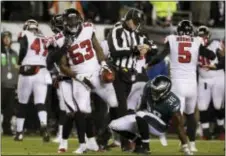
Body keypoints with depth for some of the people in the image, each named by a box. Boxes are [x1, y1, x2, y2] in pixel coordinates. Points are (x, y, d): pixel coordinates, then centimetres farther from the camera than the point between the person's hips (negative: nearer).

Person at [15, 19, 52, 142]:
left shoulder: (25, 35, 4)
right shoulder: (44, 40, 17)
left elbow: (23, 49, -10)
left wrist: (20, 62, 4)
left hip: (27, 71, -3)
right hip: (42, 72, 3)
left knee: (22, 103, 11)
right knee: (40, 103, 0)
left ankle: (19, 132, 16)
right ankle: (43, 125, -27)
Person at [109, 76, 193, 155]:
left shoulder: (172, 103, -30)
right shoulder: (149, 87, -17)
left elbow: (179, 125, -25)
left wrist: (185, 147, -24)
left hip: (159, 126, -6)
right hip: (145, 120, 6)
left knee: (141, 116, -37)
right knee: (114, 125, -8)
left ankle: (145, 147, -20)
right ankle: (139, 141, 11)